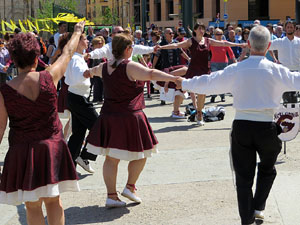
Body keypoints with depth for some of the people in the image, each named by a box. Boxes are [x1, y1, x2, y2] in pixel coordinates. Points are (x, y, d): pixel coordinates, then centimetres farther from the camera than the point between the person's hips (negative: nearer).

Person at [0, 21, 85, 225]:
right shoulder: (49, 78, -11)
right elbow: (68, 53, 7)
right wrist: (78, 32, 25)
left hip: (22, 153, -1)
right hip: (52, 148, 1)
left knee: (32, 205, 10)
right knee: (54, 201, 16)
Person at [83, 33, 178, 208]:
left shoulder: (105, 67, 8)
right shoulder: (130, 67, -14)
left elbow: (94, 70, 31)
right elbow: (151, 74, -28)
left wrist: (89, 72, 54)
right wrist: (174, 78, -32)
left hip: (109, 117, 7)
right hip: (129, 118, -6)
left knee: (111, 158, 9)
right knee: (141, 154, 13)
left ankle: (111, 195, 11)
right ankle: (130, 187, 15)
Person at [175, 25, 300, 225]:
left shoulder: (235, 70, -2)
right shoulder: (276, 71, -7)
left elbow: (208, 82, 6)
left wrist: (184, 83, 23)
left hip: (241, 126, 1)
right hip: (266, 127, -1)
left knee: (243, 175, 9)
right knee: (267, 169, 25)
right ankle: (258, 207, 24)